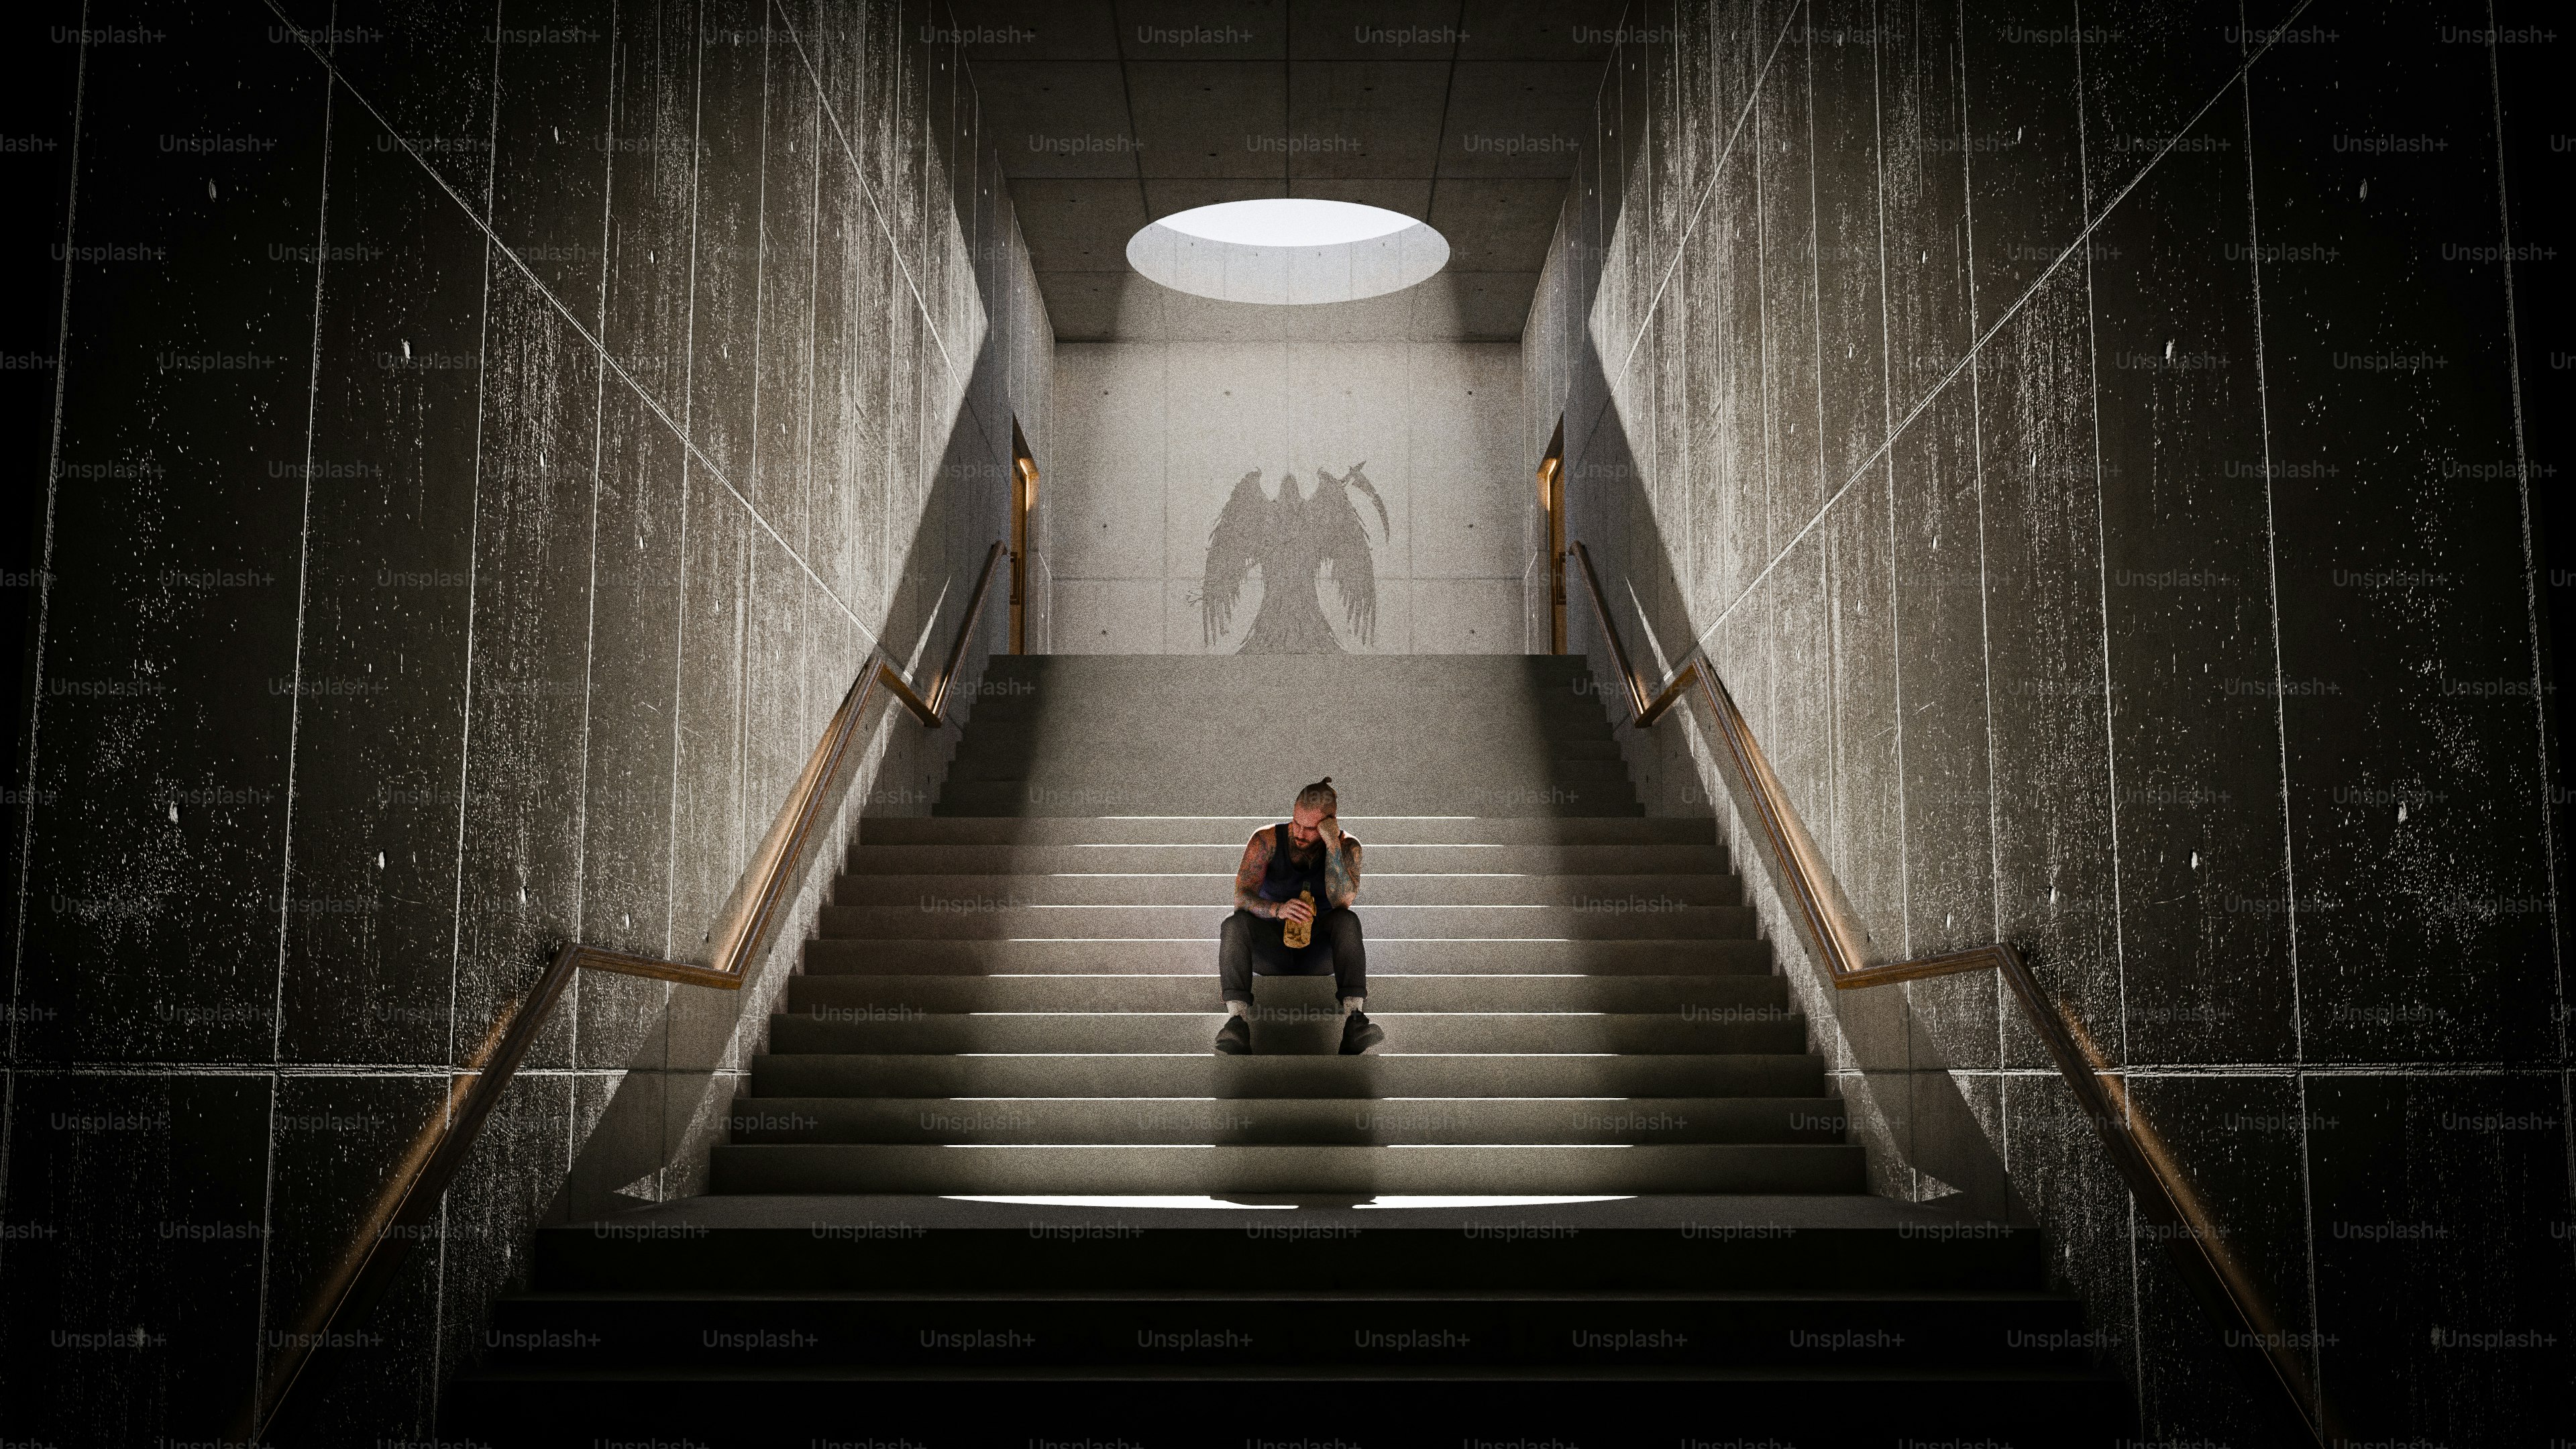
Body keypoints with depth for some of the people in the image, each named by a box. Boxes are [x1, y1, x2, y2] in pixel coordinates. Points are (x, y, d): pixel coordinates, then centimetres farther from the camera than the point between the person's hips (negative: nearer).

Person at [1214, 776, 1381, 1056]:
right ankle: (1238, 1019, -43)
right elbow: (1241, 896, -20)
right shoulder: (1267, 841, -9)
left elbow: (1342, 901, -24)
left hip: (1318, 951, 0)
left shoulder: (1347, 847, -7)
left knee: (1348, 921, -31)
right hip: (1270, 948, 0)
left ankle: (1353, 1018, -44)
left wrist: (1332, 845, -29)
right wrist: (1277, 909, -41)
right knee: (1235, 924, -30)